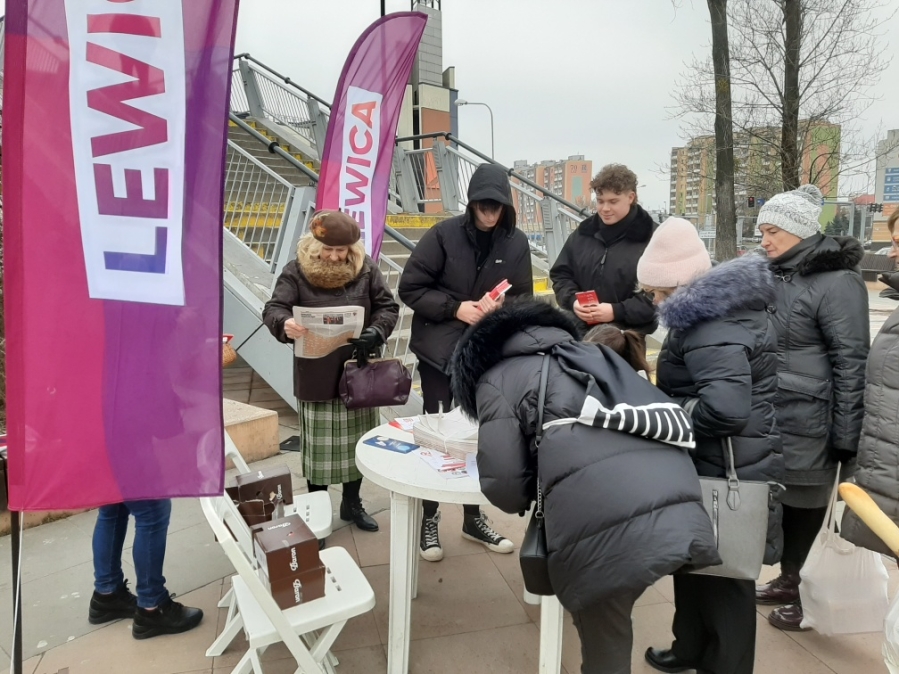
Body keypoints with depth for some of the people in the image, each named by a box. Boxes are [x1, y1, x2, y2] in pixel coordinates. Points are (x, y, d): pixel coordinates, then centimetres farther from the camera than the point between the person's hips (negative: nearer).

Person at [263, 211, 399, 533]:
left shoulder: (365, 268, 0)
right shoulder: (296, 272, -6)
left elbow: (388, 307, 2)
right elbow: (272, 309, -16)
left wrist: (375, 332, -19)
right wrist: (285, 324, -40)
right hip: (316, 376, -2)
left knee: (357, 442, 13)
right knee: (319, 445, 5)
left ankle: (352, 503, 32)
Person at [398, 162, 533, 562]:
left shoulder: (516, 243, -2)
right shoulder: (444, 235, -11)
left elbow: (524, 300, 4)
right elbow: (410, 288, -9)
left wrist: (502, 306, -17)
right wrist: (456, 307, -20)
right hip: (440, 351, -3)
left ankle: (474, 517, 30)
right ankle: (428, 520, 23)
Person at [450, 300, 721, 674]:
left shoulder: (494, 379, 17)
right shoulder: (595, 353, 33)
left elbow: (504, 487, 4)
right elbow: (676, 419, 26)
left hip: (603, 529, -5)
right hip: (683, 514, 6)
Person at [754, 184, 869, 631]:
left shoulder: (836, 282, -13)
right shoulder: (774, 276, 10)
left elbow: (851, 362, -15)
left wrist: (846, 438, -16)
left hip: (807, 425, -7)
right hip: (767, 419, 7)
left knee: (805, 508, 6)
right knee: (779, 502, 16)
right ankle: (788, 581, 34)